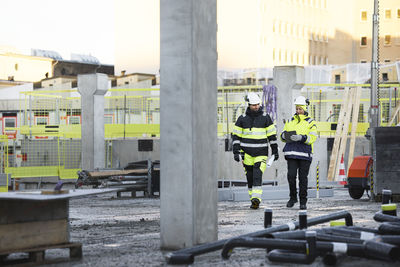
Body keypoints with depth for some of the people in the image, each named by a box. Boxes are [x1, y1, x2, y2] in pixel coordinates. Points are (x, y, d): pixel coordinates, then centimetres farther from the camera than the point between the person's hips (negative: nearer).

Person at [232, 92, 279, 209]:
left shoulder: (265, 117, 1)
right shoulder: (242, 118, 2)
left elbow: (272, 135, 5)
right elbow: (236, 136, 4)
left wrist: (275, 151, 4)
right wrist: (236, 152, -4)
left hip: (261, 153, -2)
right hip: (247, 153, 2)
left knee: (257, 176, -16)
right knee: (250, 177, 6)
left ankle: (256, 199, -25)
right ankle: (254, 200, 16)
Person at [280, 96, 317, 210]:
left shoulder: (310, 123, 5)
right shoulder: (290, 121, 15)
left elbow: (312, 138, -7)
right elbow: (283, 136, 17)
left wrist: (301, 137, -24)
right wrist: (284, 135, -7)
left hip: (305, 154, -2)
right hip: (292, 153, 2)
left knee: (303, 178, -1)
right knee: (291, 175, -8)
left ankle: (303, 201, 8)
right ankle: (293, 197, 12)